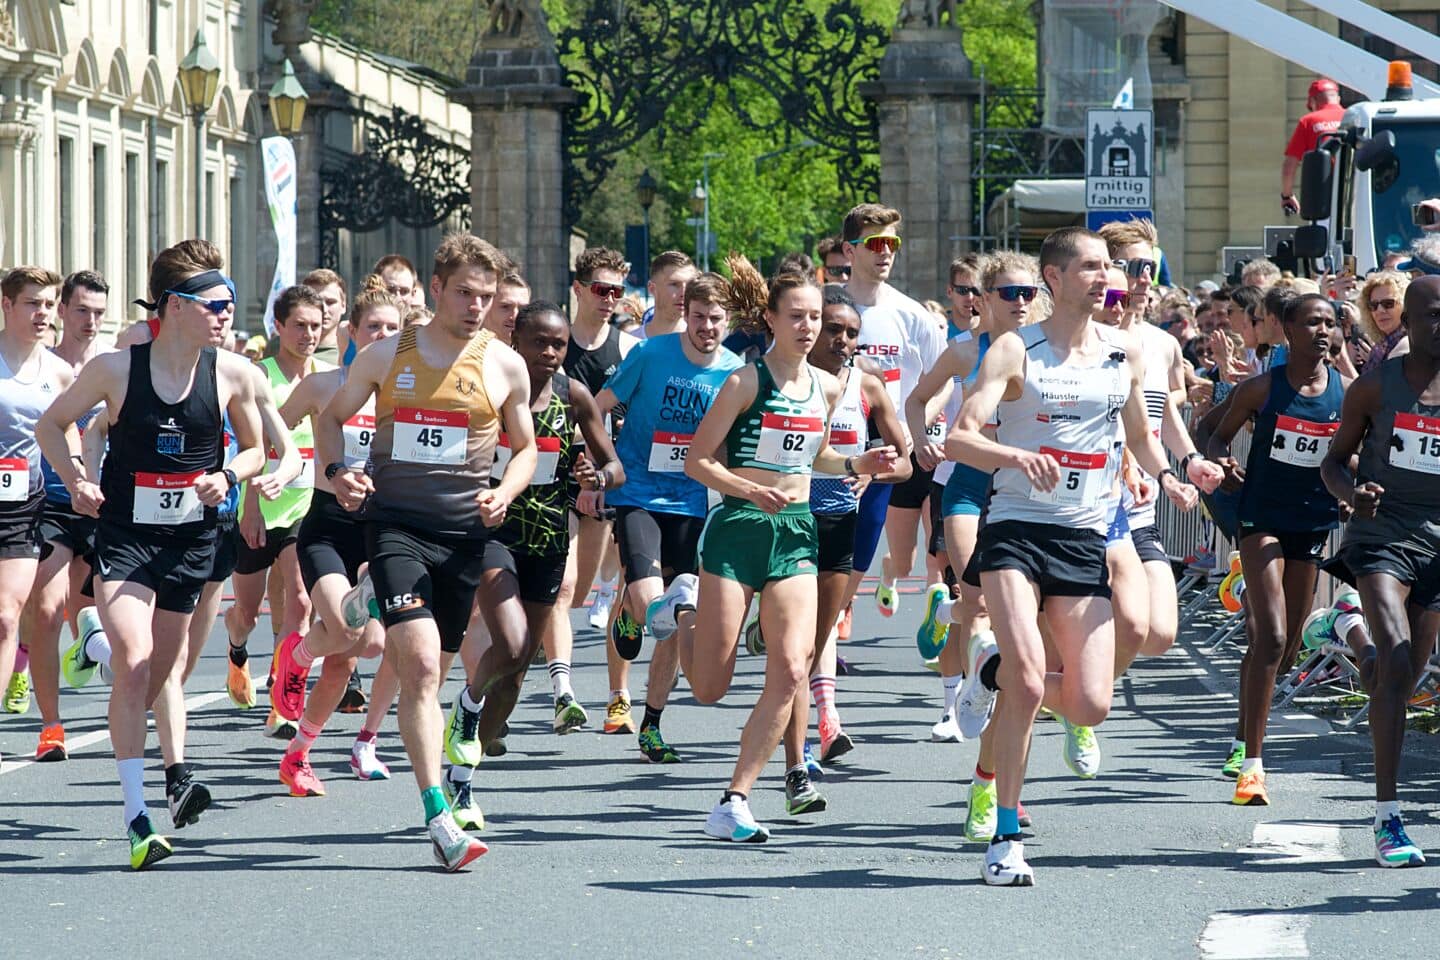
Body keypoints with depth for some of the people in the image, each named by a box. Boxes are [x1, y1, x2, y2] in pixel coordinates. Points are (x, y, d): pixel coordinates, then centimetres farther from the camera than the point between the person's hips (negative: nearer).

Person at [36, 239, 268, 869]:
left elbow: (255, 449, 12)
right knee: (134, 663, -18)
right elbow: (52, 424, 6)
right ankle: (137, 820, -19)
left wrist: (227, 477, -8)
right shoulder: (116, 369, -10)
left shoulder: (233, 374, -4)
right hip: (124, 536, -3)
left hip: (191, 539, 3)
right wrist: (76, 480, -7)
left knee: (162, 669, 14)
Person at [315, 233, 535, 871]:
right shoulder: (387, 356, 5)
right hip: (395, 524, -2)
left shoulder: (505, 366, 8)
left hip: (467, 531, 2)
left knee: (424, 665, 6)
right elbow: (332, 417, 16)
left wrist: (504, 493, -2)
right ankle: (438, 818, -22)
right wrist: (336, 471, -4)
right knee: (419, 662, -16)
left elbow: (525, 447, 18)